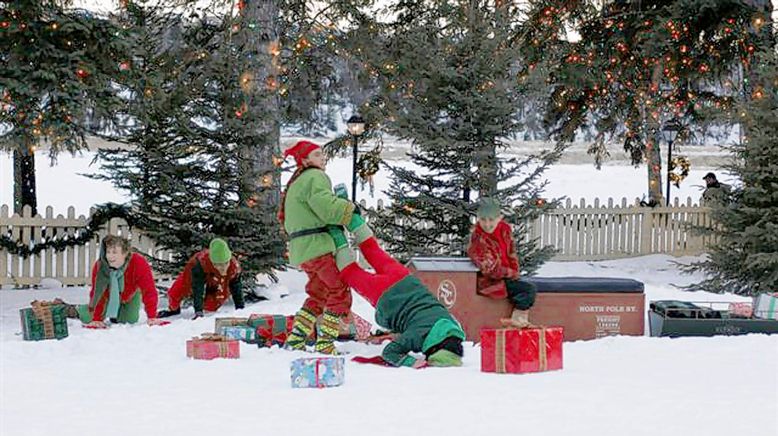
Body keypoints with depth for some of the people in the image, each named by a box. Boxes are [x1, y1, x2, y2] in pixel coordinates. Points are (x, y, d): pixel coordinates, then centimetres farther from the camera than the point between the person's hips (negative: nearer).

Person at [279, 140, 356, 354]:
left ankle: (295, 338, 18)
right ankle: (324, 343, -13)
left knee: (318, 295, 21)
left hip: (302, 249, 10)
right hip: (317, 246, -10)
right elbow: (327, 207, -22)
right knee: (340, 293, -7)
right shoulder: (314, 178, -9)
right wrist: (350, 209, -5)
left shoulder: (297, 183, 24)